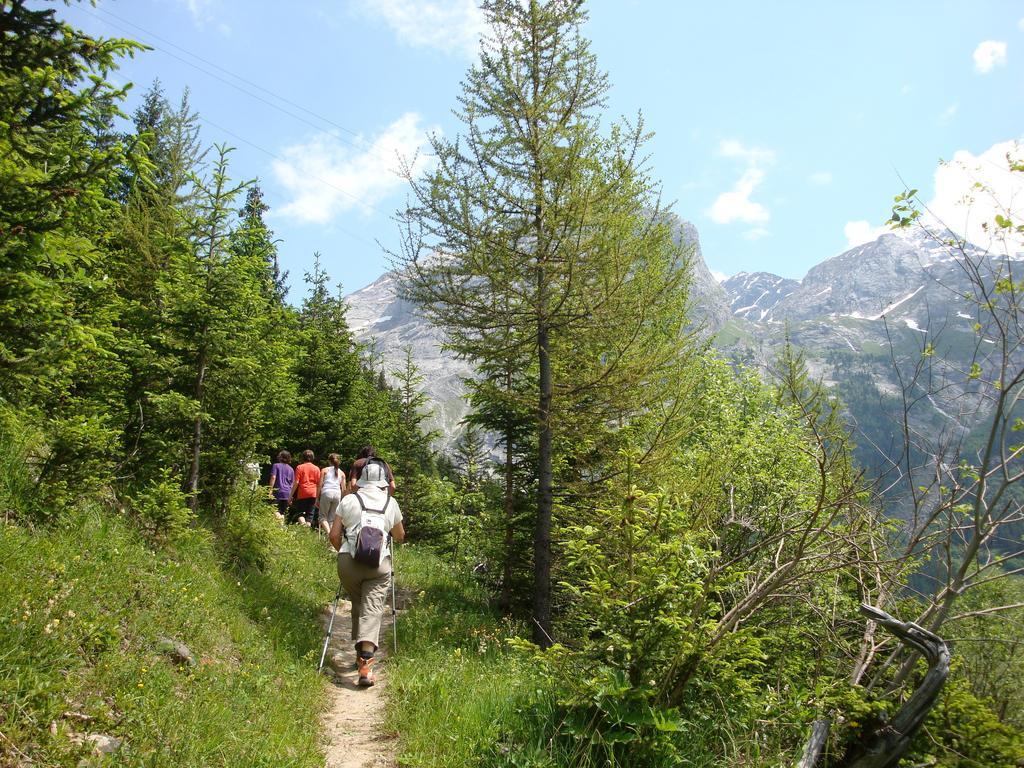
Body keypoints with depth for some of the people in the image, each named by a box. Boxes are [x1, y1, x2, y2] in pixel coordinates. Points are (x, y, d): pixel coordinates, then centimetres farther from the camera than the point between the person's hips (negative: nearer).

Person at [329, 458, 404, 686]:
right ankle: (366, 662, -18)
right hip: (379, 564, -1)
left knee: (357, 606, 20)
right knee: (373, 610, -4)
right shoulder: (391, 503, 8)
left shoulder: (349, 500, 4)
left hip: (348, 560, 1)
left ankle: (361, 652, 30)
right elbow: (400, 536, 22)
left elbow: (334, 535, 5)